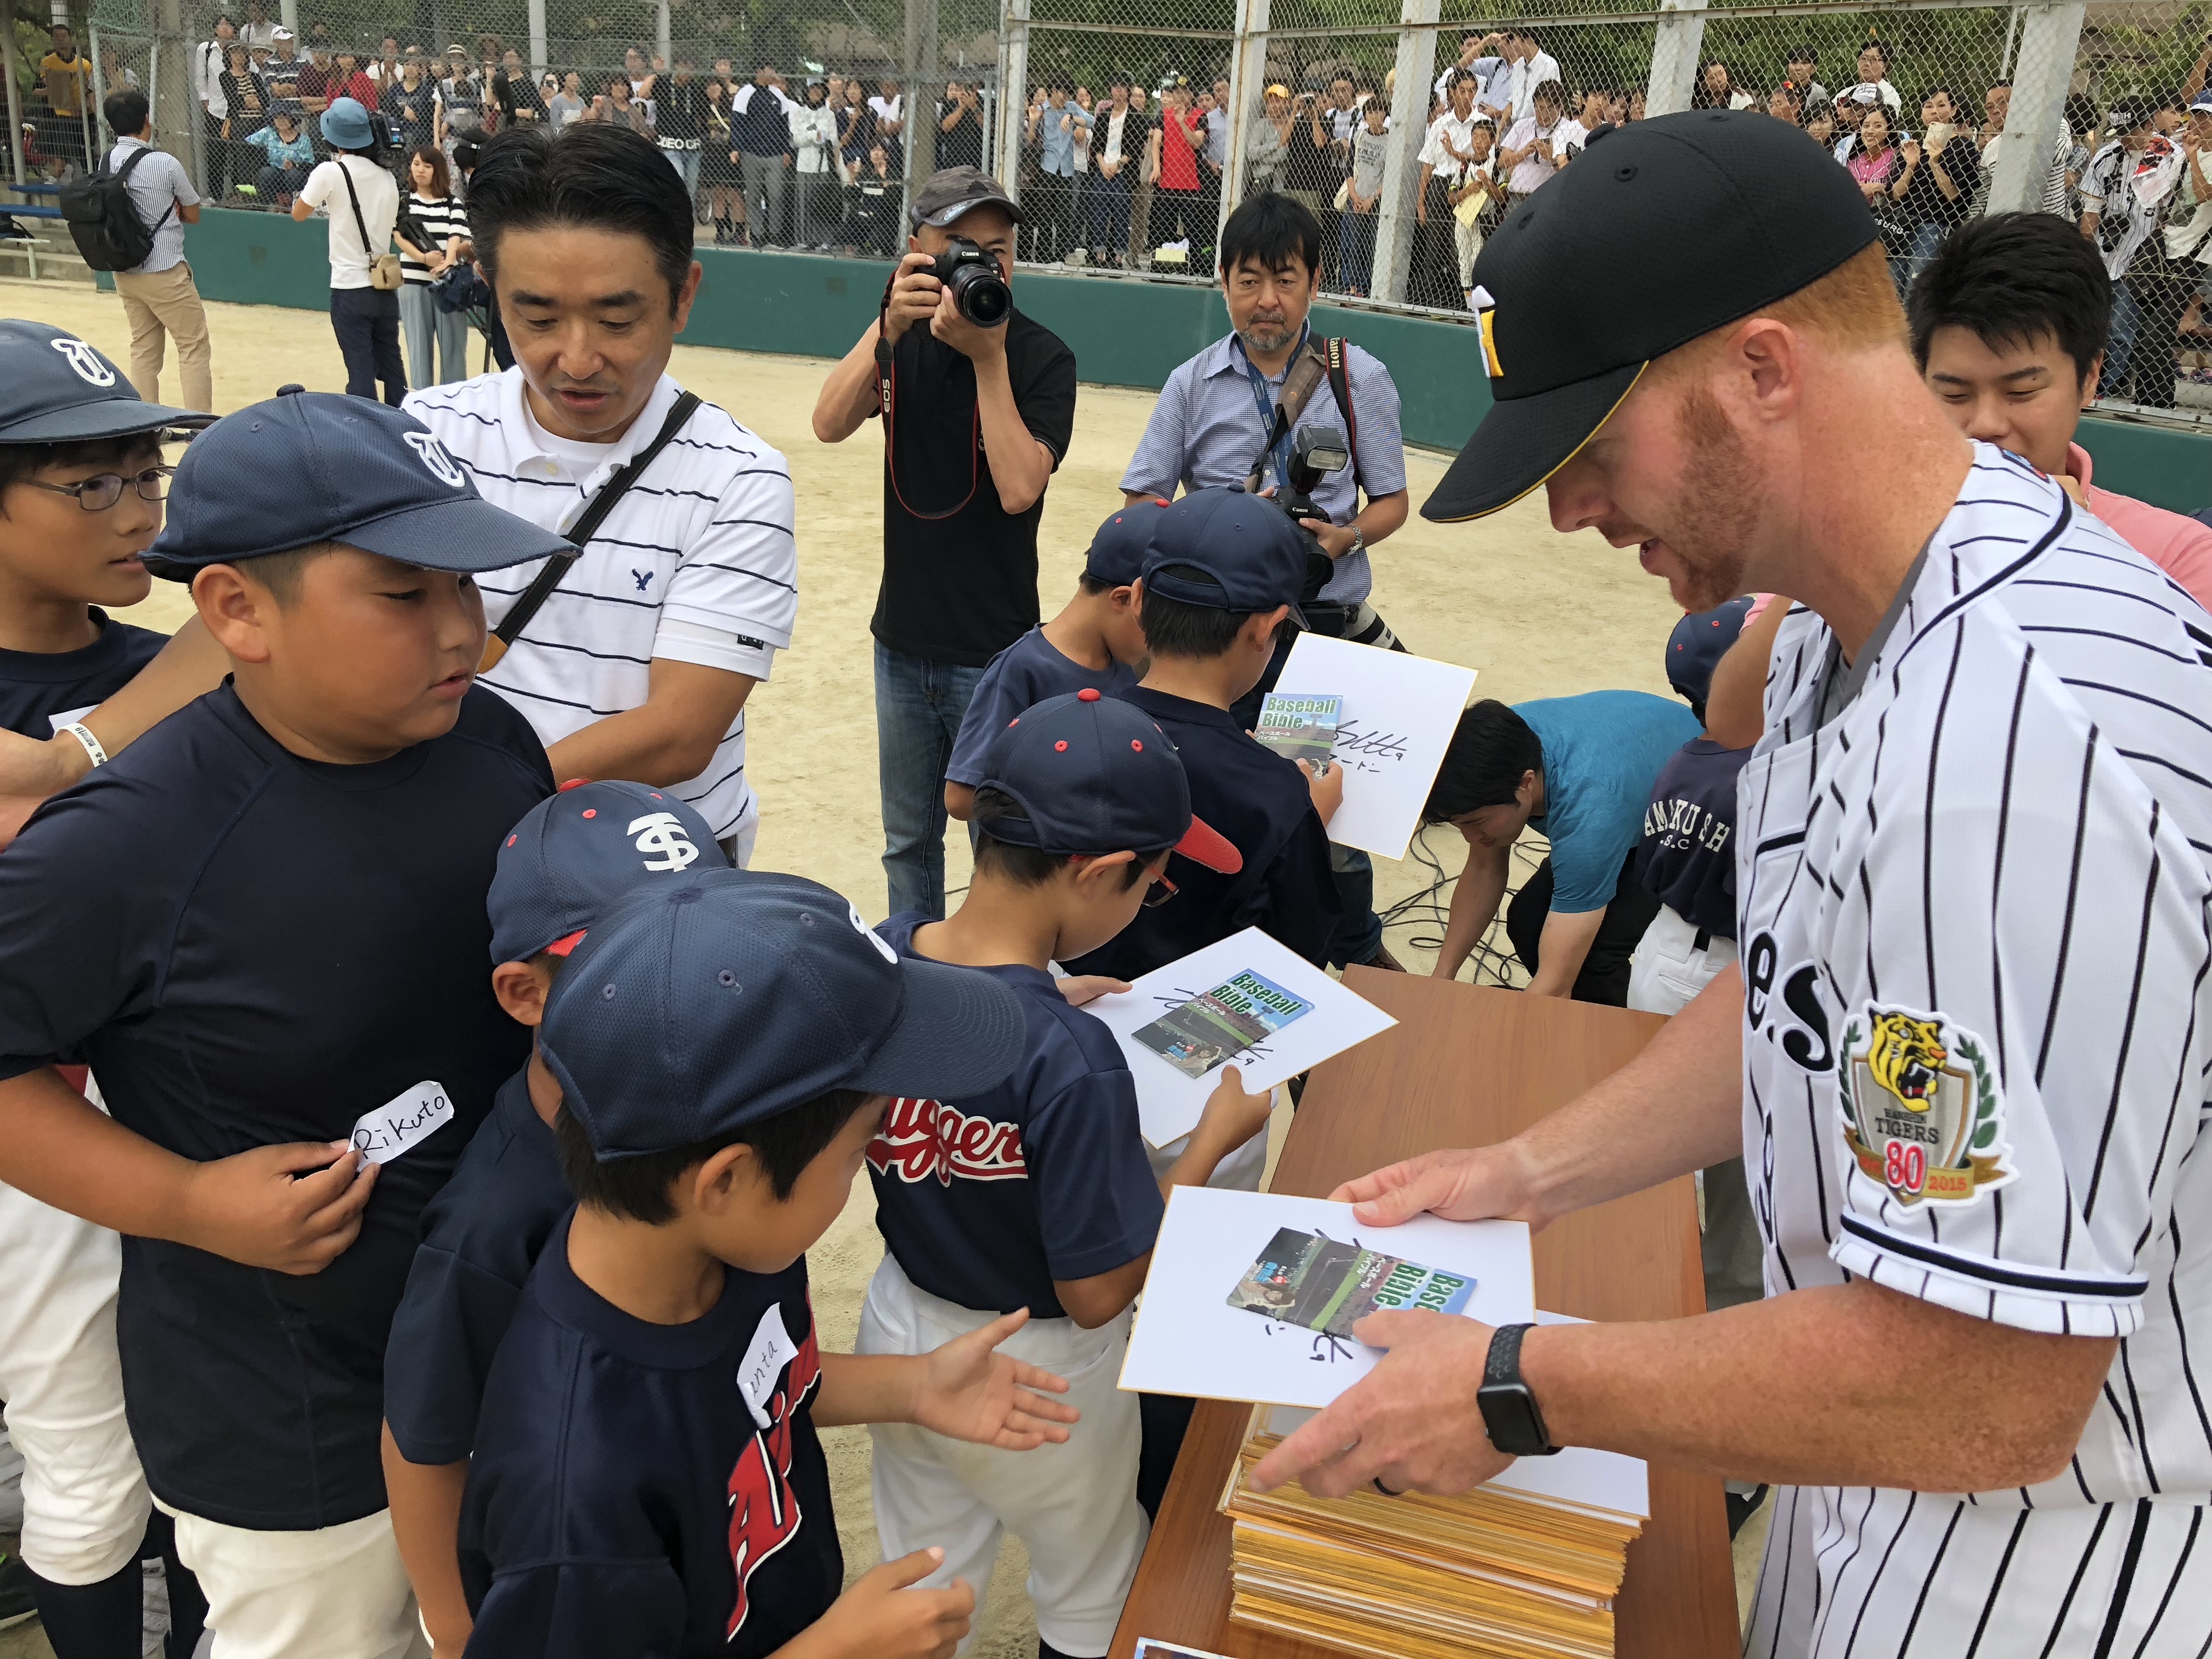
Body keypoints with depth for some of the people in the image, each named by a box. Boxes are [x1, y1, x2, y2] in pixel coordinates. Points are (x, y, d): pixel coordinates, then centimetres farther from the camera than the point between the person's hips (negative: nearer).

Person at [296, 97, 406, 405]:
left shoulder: (330, 172, -10)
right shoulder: (387, 177, 4)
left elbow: (299, 213, 1)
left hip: (350, 287, -5)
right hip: (386, 285, 5)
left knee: (361, 370, -2)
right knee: (392, 368, 12)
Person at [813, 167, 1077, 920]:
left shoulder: (1041, 357, -11)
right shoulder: (909, 340, 1)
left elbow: (1018, 489, -24)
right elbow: (830, 425, -14)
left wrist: (988, 356, -26)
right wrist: (890, 326, -25)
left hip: (993, 651, -4)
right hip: (902, 639, 5)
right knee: (908, 842, 19)